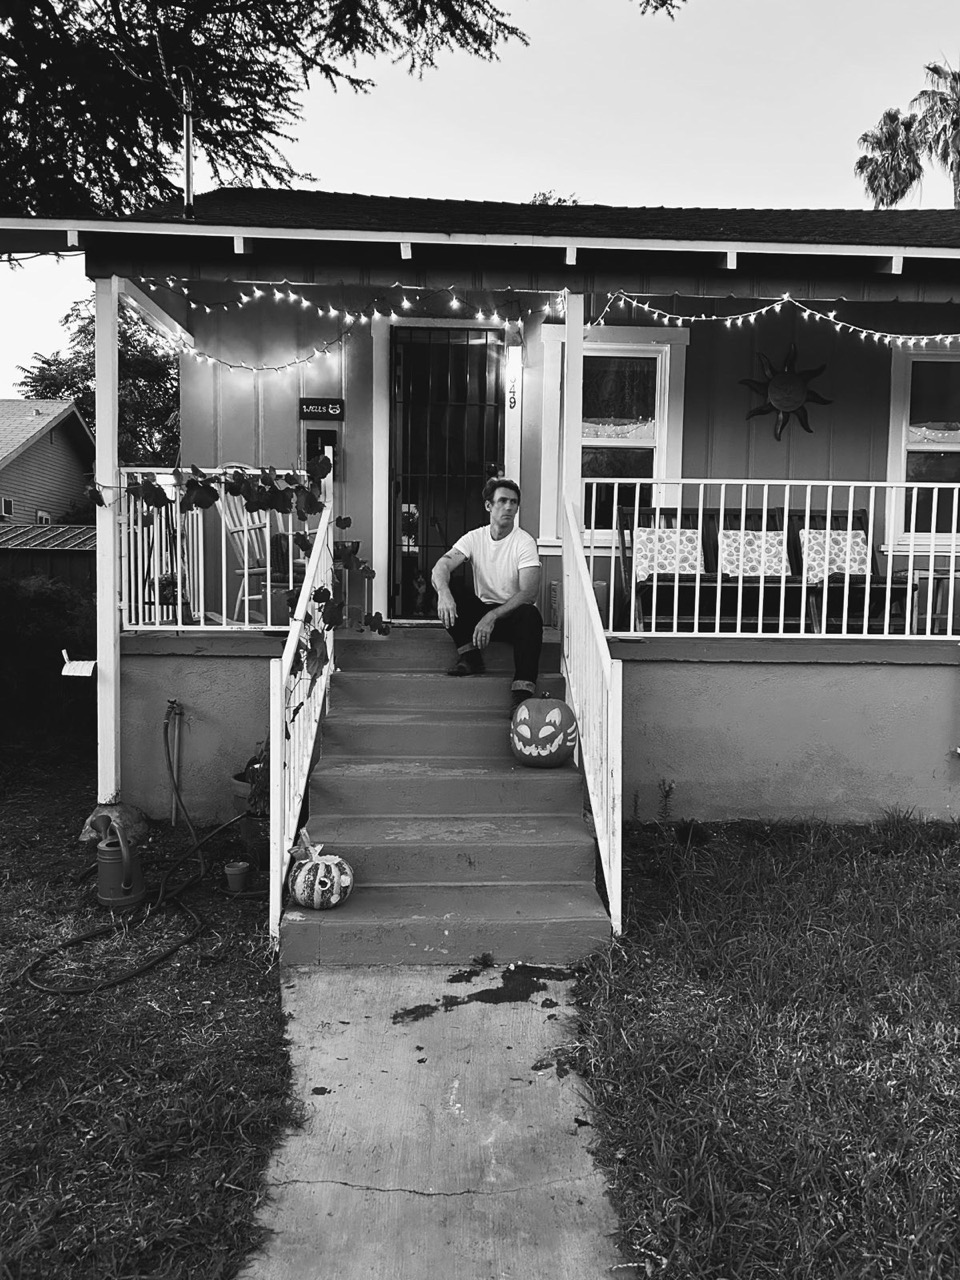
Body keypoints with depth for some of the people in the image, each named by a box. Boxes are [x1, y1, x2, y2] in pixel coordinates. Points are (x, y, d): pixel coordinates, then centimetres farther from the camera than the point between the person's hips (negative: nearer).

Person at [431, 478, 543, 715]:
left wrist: (492, 616, -34)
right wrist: (443, 592, -39)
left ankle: (521, 696, -42)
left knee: (531, 615, -37)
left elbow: (529, 593, -22)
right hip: (481, 612, 3)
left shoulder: (524, 542, -10)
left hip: (512, 614, -3)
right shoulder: (475, 538, 0)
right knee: (451, 590, -21)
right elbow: (440, 567, -15)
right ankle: (470, 657, -15)